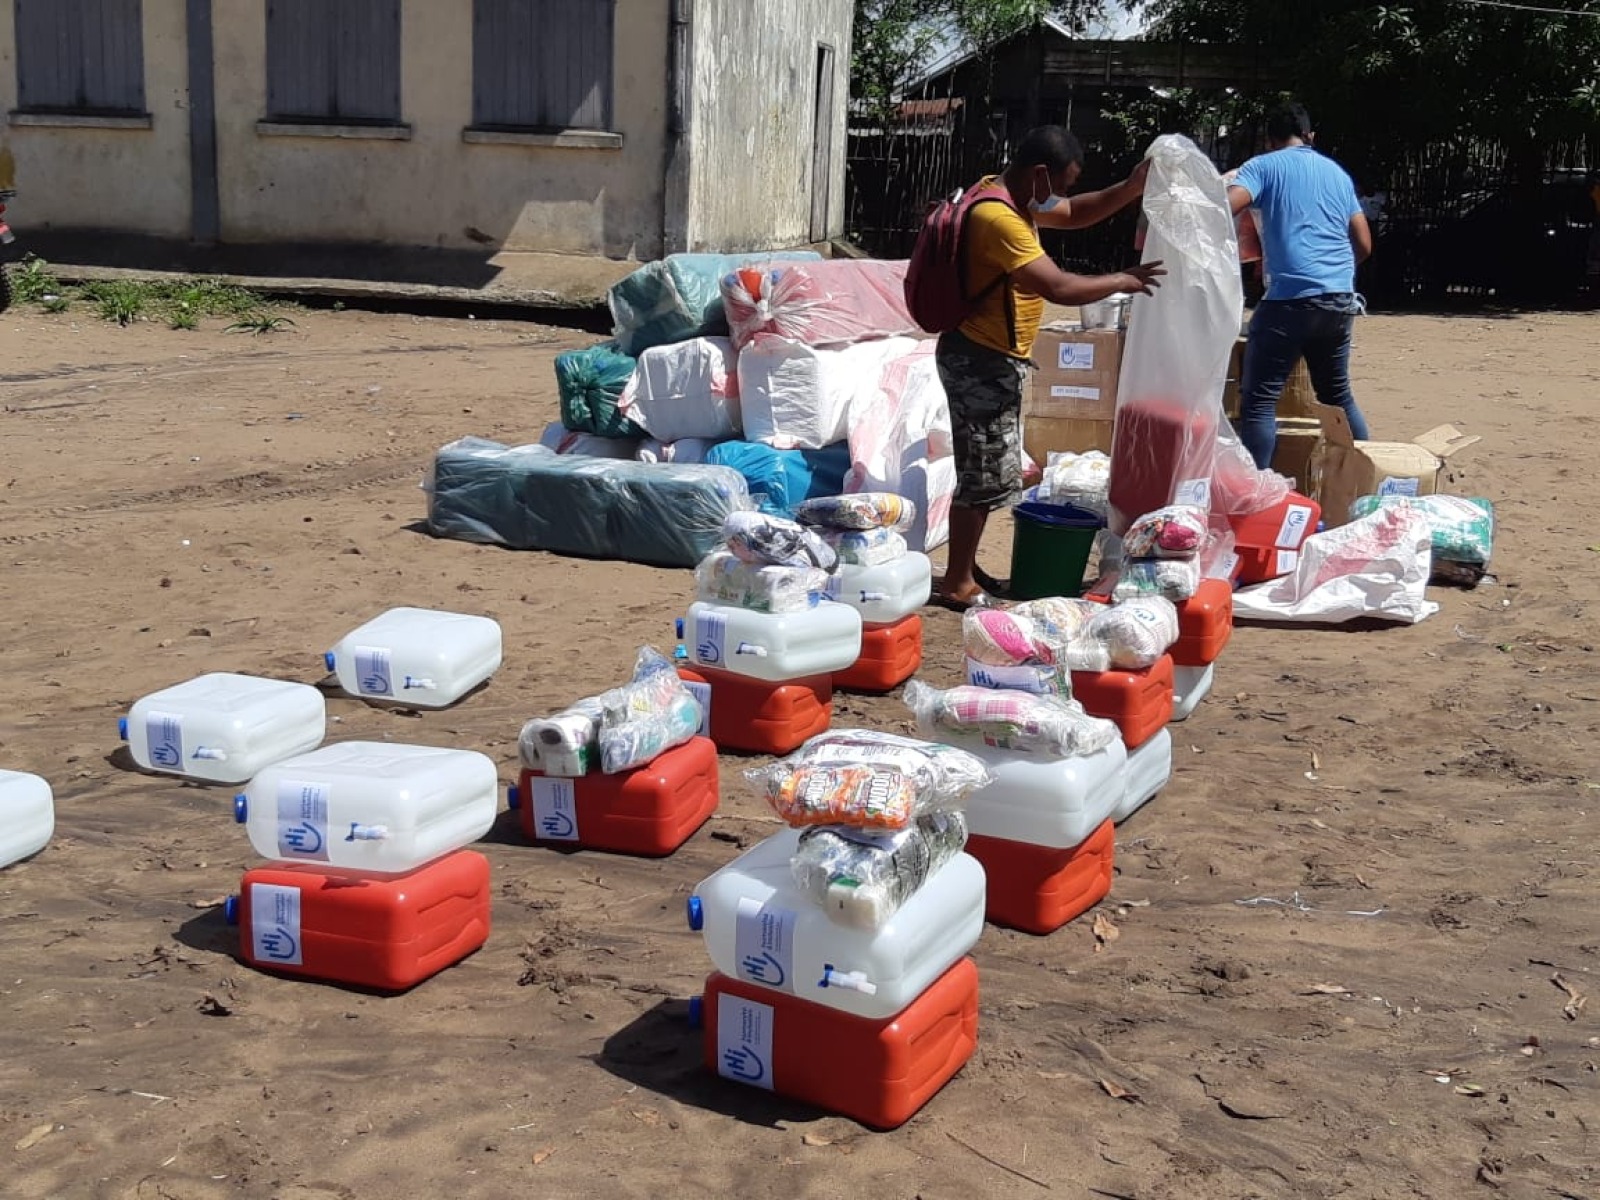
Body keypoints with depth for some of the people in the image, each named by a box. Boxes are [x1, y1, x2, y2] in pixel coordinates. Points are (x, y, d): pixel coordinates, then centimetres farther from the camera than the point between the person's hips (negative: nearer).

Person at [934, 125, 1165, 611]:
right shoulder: (999, 218, -25)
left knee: (990, 469, 18)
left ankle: (964, 567, 28)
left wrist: (1133, 187, 5)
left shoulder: (1015, 197, 7)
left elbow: (1074, 214, 20)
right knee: (986, 474, -3)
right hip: (980, 361, -11)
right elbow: (1059, 287, -29)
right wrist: (1122, 281, -15)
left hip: (993, 359, 11)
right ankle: (957, 584, 6)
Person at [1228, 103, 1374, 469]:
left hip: (1292, 297, -6)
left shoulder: (1264, 166, 4)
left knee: (1259, 400, -5)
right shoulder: (1337, 172, 21)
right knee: (1338, 394, 21)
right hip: (1341, 300, 6)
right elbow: (1364, 246, 22)